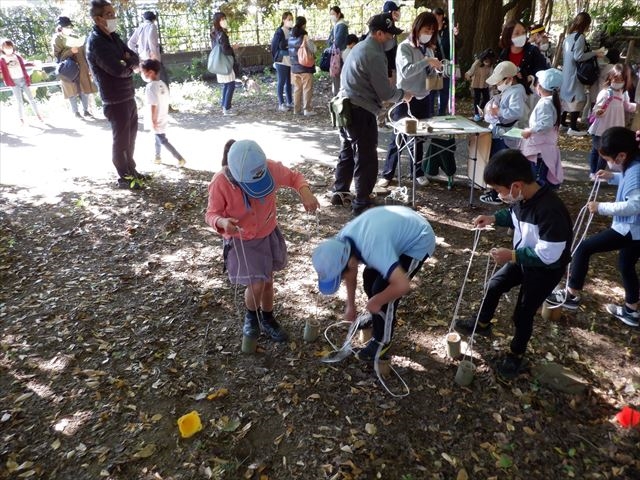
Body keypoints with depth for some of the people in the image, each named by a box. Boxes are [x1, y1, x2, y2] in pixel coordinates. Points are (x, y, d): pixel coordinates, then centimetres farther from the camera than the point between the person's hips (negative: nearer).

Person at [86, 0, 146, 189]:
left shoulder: (113, 37, 11)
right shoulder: (96, 42, -17)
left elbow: (135, 59, 8)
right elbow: (118, 70, -25)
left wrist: (128, 61, -13)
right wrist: (129, 64, -5)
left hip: (128, 96, 9)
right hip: (115, 101, -9)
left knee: (130, 137, 18)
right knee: (121, 140, 2)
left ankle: (131, 170, 33)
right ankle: (124, 178, 15)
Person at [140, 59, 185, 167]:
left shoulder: (151, 86, -22)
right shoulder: (162, 84, 3)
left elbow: (153, 106, -25)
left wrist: (153, 121, -19)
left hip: (157, 120, -9)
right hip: (163, 118, 9)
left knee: (163, 141, 1)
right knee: (158, 138, 23)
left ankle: (180, 159, 1)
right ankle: (157, 157, 37)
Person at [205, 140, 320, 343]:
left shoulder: (270, 168, -23)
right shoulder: (221, 182, -29)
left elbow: (294, 177, -6)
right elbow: (212, 214, -18)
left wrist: (305, 193, -27)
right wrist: (222, 222, -43)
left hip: (269, 234, 4)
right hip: (242, 240, -3)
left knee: (268, 280, 17)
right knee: (256, 285, -7)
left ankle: (267, 319, 42)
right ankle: (251, 315, 29)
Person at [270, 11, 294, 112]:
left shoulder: (292, 31, 8)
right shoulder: (280, 32, -10)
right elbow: (274, 46, -7)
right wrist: (276, 59, -3)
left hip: (291, 61, 6)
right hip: (282, 61, -6)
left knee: (289, 82, 12)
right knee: (281, 82, 0)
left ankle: (289, 102, 22)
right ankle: (281, 104, 4)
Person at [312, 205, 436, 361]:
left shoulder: (372, 248, -41)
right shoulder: (342, 240, -14)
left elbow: (402, 286, -42)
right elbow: (350, 273, 6)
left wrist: (376, 302, -24)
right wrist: (350, 305, 11)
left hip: (418, 242, -8)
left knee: (381, 288, -9)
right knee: (369, 277, 14)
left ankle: (382, 341, 12)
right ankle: (377, 317, 39)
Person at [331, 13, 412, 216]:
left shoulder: (360, 47, 13)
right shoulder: (374, 55, -17)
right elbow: (385, 92, -15)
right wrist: (403, 94, 3)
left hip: (346, 108, 10)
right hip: (361, 112, -10)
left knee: (347, 152, 21)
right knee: (366, 160, 1)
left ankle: (339, 192, 32)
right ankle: (361, 204, 9)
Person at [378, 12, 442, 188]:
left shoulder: (428, 49, 10)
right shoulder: (404, 47, -10)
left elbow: (429, 75, 11)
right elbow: (406, 71, -25)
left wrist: (438, 69, -9)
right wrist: (427, 61, -29)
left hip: (423, 99, 6)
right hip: (405, 99, -5)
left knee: (419, 137, 10)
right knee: (398, 138, 1)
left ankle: (418, 172, 23)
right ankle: (387, 174, 10)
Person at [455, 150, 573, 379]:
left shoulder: (550, 210, -38)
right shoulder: (521, 197, -13)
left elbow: (548, 255, -33)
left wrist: (511, 255, -29)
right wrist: (494, 218, -7)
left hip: (546, 269, -8)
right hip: (523, 257, 8)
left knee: (523, 313, 6)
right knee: (494, 285, 19)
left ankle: (516, 354, 32)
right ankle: (482, 324, 46)